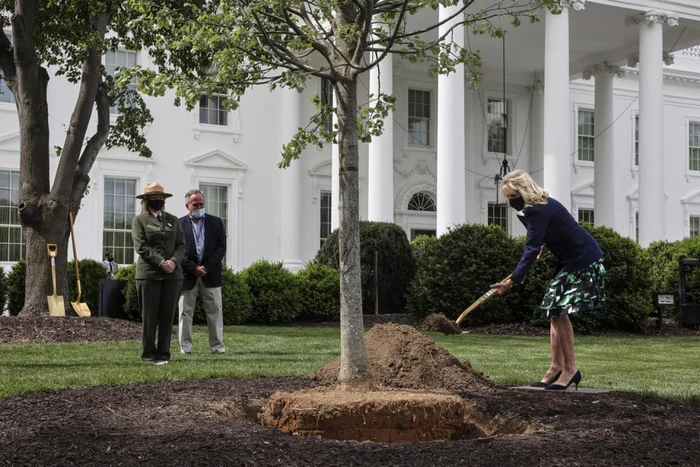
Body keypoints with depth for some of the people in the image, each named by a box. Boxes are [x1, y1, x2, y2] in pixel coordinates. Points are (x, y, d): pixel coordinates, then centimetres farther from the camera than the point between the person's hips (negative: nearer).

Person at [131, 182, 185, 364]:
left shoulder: (173, 220, 16)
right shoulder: (139, 220, 5)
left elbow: (181, 245, 9)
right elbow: (141, 246, -6)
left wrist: (174, 261, -10)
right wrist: (161, 262, -16)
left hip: (173, 274, 3)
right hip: (149, 274, -3)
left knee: (168, 316, 2)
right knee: (149, 316, 0)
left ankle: (163, 354, 8)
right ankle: (148, 354, 10)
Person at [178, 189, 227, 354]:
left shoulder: (216, 222, 8)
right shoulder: (179, 224, 4)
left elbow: (221, 248, 2)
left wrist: (207, 267, -9)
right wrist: (194, 269, -12)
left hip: (211, 274, 1)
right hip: (187, 275, -1)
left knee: (215, 310, 2)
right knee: (185, 312, 2)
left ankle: (217, 346, 7)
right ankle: (185, 347, 8)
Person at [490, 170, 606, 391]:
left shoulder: (538, 211, -23)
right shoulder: (531, 209, 7)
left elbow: (532, 249, -31)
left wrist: (512, 281, -37)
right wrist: (546, 246, 3)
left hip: (583, 261, -11)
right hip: (569, 261, 11)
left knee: (559, 311, -15)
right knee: (554, 312, 6)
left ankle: (570, 369, -10)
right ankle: (557, 368, 8)